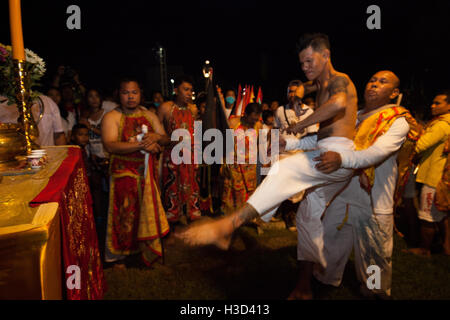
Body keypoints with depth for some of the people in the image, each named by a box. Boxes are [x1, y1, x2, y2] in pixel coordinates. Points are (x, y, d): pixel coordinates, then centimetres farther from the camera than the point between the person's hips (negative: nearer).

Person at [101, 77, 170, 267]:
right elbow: (110, 146, -20)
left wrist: (156, 137, -15)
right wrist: (141, 145, -24)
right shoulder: (111, 117, -5)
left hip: (147, 172, 4)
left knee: (148, 211, 10)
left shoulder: (149, 116, 10)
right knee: (124, 214, 4)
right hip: (123, 174, -4)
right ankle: (119, 256, 21)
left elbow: (166, 140, 9)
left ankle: (147, 251, 27)